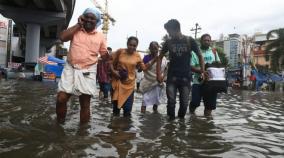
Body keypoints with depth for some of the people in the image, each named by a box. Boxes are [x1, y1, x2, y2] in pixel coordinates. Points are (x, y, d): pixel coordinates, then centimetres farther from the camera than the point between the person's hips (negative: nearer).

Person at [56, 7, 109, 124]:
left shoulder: (100, 36, 7)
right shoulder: (76, 30, 8)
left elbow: (104, 55, 13)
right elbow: (62, 37, -11)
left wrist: (107, 55, -7)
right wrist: (78, 25, -5)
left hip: (87, 72, 0)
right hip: (70, 69, 1)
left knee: (85, 104, 5)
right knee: (61, 99, -3)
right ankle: (59, 125, 20)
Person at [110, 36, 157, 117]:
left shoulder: (137, 56, 0)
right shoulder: (120, 51, -6)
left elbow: (144, 68, 5)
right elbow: (111, 62, 1)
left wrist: (154, 60, -1)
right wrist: (113, 71, -15)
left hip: (129, 83, 1)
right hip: (118, 81, -1)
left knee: (128, 106, 6)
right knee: (116, 101, 9)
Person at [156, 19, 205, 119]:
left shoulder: (190, 41, -3)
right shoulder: (168, 42, 1)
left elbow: (200, 56, 5)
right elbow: (160, 57, 9)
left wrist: (203, 72, -3)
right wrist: (159, 74, -1)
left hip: (186, 77, 0)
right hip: (172, 77, 1)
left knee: (184, 102, 4)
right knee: (171, 101, -5)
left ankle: (181, 119, 23)